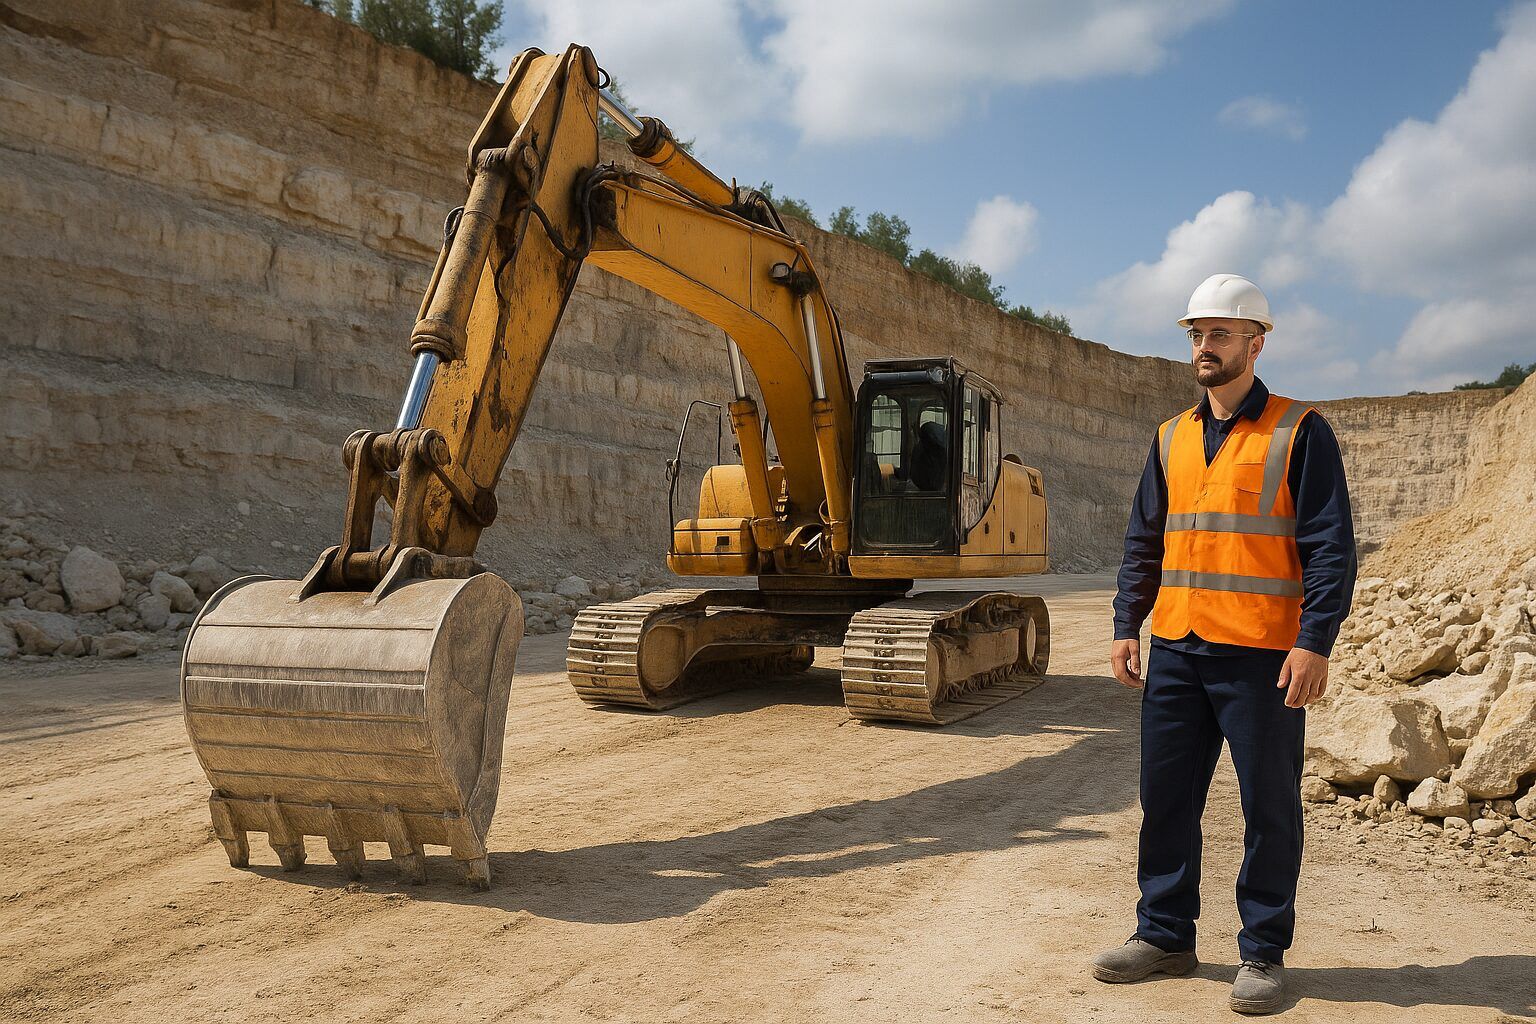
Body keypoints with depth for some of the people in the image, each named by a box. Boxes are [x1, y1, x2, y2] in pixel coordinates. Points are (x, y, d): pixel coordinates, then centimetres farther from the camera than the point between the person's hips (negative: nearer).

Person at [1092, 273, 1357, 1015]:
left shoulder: (1299, 432, -2)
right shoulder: (1171, 438, 12)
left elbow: (1331, 547, -7)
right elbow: (1144, 542, 15)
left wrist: (1314, 643, -16)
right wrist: (1126, 626, 6)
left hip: (1262, 655, -5)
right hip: (1177, 649, 5)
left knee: (1269, 808, 4)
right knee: (1166, 796, 10)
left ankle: (1263, 954, 17)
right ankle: (1165, 934, 24)